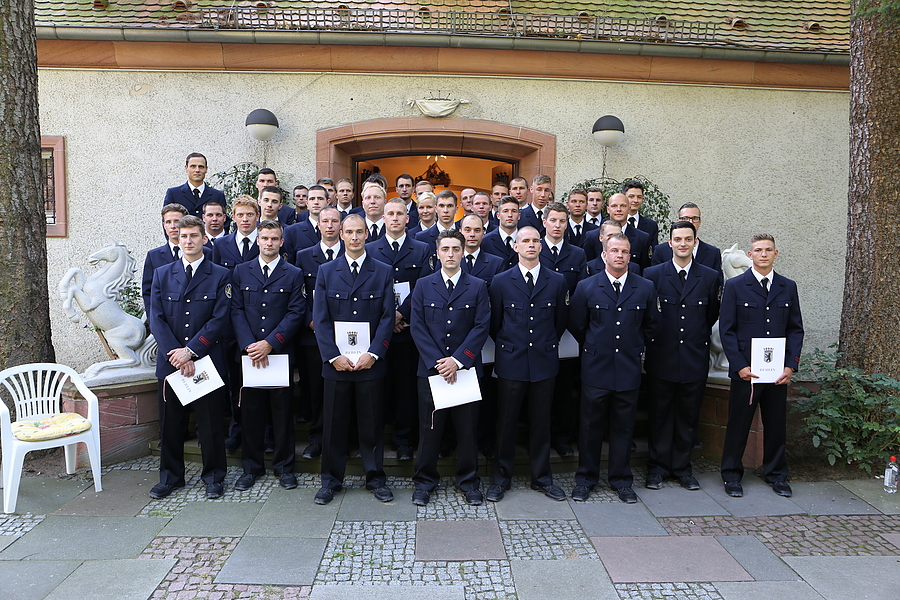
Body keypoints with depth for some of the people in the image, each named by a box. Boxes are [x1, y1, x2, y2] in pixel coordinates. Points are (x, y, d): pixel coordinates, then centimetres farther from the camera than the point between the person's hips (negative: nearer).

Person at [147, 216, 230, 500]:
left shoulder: (220, 276, 1)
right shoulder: (161, 274, 9)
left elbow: (219, 320, -7)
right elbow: (156, 319, 2)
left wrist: (190, 351, -14)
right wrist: (176, 353, -10)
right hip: (170, 362, 2)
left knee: (210, 423, 5)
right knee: (170, 423, 10)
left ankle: (214, 476, 21)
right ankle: (170, 476, 27)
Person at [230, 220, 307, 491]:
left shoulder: (293, 274, 4)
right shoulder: (241, 271, 10)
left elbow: (296, 313, -3)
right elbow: (237, 310, 4)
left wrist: (270, 342, -13)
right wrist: (249, 345, -9)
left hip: (281, 353, -1)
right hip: (249, 353, 2)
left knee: (282, 412, 5)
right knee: (251, 412, 7)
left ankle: (284, 467, 19)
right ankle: (252, 467, 21)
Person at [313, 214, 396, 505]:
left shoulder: (383, 272, 4)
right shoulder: (326, 271, 6)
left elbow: (388, 317, -1)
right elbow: (320, 318, 0)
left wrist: (373, 353, -12)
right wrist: (333, 356, -10)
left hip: (370, 362, -1)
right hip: (335, 362, 1)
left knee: (372, 423, 8)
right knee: (334, 423, 9)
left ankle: (376, 478, 23)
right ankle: (331, 479, 24)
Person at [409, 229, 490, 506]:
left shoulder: (477, 287, 5)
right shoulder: (423, 286, 7)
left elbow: (482, 327, -3)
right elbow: (417, 327, 0)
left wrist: (458, 360, -12)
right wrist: (437, 362, -10)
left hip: (466, 368, 0)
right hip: (430, 368, 0)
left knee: (467, 428, 7)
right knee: (429, 428, 6)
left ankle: (469, 481, 23)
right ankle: (425, 481, 22)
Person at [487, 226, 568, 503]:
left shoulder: (557, 281, 4)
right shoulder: (501, 281, 1)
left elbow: (560, 322, 12)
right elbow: (495, 323, 7)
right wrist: (507, 347, 10)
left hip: (544, 362, 1)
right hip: (510, 363, -1)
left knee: (541, 422, 11)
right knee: (506, 421, 6)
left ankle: (542, 477, 27)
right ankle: (501, 477, 22)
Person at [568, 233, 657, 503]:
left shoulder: (645, 288, 3)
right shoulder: (586, 287, -1)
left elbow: (649, 325, 16)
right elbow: (576, 326, 8)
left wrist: (634, 348, 14)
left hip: (629, 369, 1)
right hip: (596, 369, -1)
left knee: (624, 427, 10)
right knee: (591, 426, 6)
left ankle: (622, 480, 25)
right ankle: (585, 479, 21)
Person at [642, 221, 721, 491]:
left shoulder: (711, 277, 4)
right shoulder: (652, 274, 1)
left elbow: (712, 316, 12)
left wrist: (698, 338, 9)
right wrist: (649, 347, 2)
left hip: (695, 360, 1)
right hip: (661, 358, -1)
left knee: (688, 417, 11)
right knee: (659, 416, 7)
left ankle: (682, 467, 25)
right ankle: (657, 468, 19)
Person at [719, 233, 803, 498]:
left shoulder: (788, 287, 9)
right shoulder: (735, 286, -1)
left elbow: (795, 329, 9)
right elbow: (726, 330, -3)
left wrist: (790, 365, -2)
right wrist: (739, 366, -12)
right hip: (745, 370, -3)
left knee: (776, 424, 12)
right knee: (738, 424, 5)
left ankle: (776, 475, 29)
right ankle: (731, 475, 20)